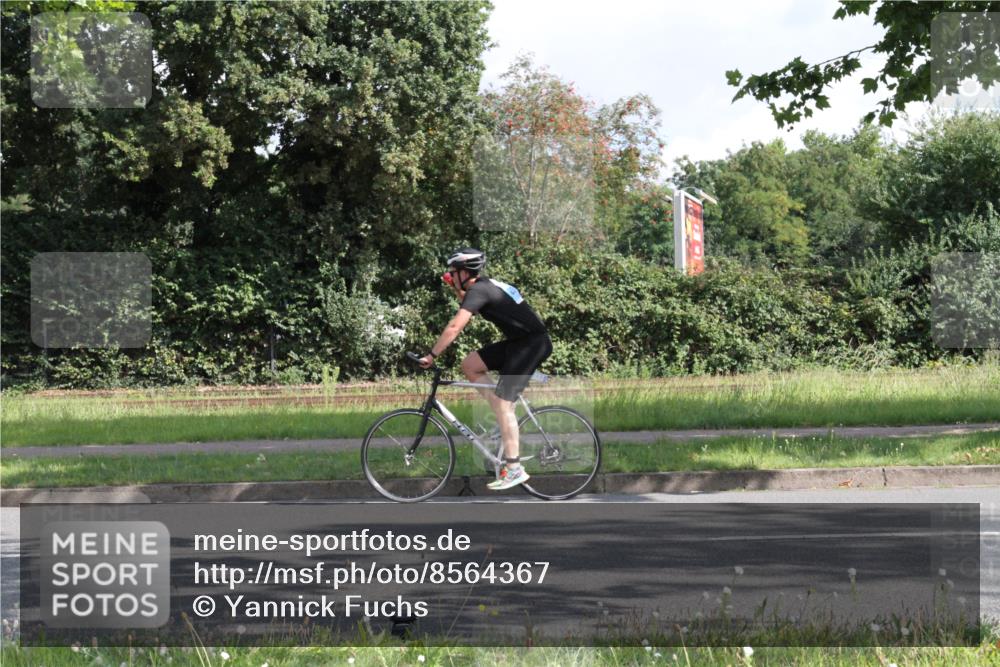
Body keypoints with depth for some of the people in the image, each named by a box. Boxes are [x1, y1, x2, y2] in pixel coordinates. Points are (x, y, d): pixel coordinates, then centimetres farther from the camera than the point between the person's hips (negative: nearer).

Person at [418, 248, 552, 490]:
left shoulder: (478, 290, -14)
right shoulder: (486, 285, 14)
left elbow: (454, 327, -21)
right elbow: (468, 305, 32)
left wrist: (431, 355, -15)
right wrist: (455, 288, 16)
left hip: (532, 343, -9)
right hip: (519, 342, 9)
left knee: (502, 403, -11)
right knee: (470, 364, 9)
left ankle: (514, 469, -10)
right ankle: (504, 417, 9)